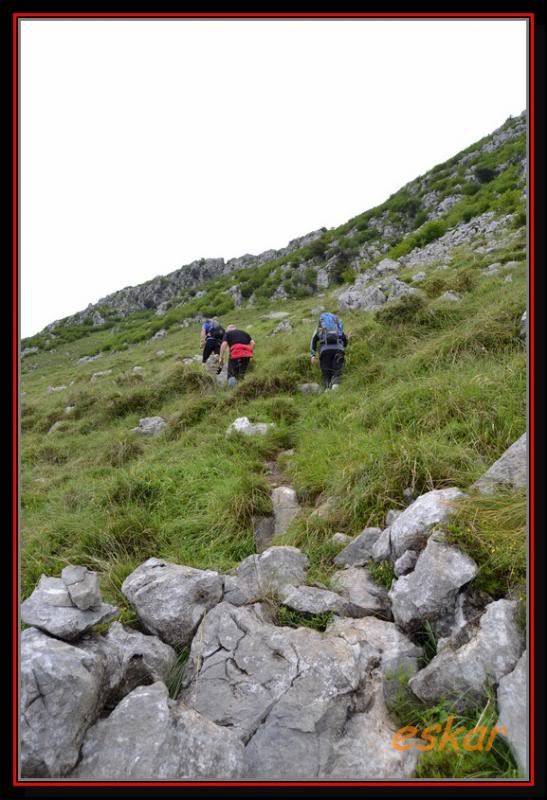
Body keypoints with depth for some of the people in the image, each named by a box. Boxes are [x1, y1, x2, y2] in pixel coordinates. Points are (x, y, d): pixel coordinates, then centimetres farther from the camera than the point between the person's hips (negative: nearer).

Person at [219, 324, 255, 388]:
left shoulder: (227, 333, 20)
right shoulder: (244, 332, 30)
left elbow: (224, 344, 2)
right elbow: (252, 343, 14)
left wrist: (221, 358, 1)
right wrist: (251, 353, 20)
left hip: (235, 354, -3)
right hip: (246, 354, 3)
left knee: (231, 375, 4)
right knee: (242, 375, 14)